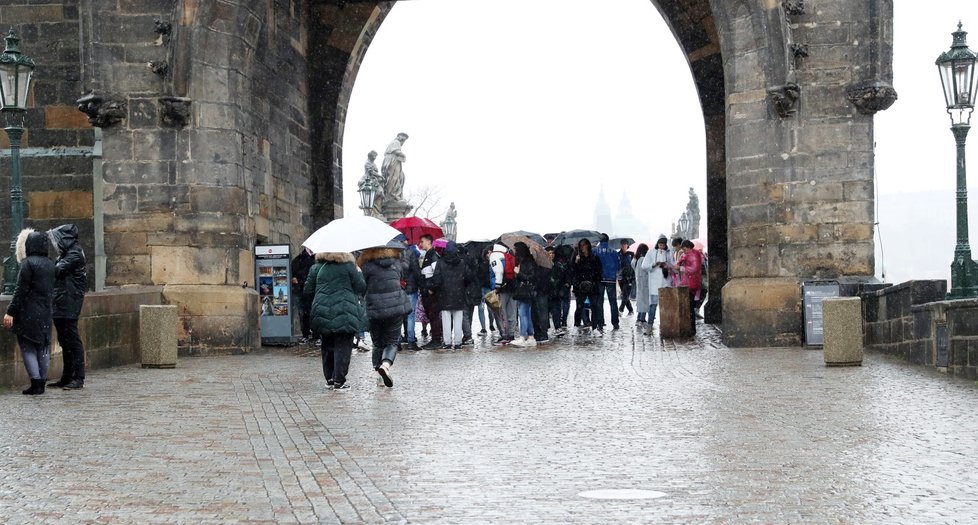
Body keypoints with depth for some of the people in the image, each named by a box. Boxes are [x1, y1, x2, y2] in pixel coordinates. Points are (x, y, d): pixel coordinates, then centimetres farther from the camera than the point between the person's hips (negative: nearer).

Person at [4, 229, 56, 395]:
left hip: (28, 314, -7)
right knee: (43, 348, 10)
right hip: (46, 313, 7)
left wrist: (10, 312, -13)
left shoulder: (28, 263, -13)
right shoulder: (50, 264, 10)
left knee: (28, 347, -2)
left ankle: (35, 383, -10)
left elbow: (21, 290, -16)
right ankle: (41, 383, 12)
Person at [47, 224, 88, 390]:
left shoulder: (74, 254, -11)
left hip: (69, 305, -10)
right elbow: (55, 271, 17)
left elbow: (57, 271, -19)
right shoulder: (65, 254, 19)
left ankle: (78, 378, -8)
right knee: (64, 341, 13)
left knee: (72, 341, -9)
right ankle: (67, 378, 19)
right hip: (60, 306, 10)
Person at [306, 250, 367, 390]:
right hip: (345, 314, -4)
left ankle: (329, 378, 21)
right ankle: (339, 381, -3)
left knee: (327, 347, 17)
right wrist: (359, 273, 17)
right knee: (343, 347, 1)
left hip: (322, 314, 4)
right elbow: (361, 288, -1)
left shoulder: (315, 268, 6)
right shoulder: (348, 266, -5)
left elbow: (307, 292, 8)